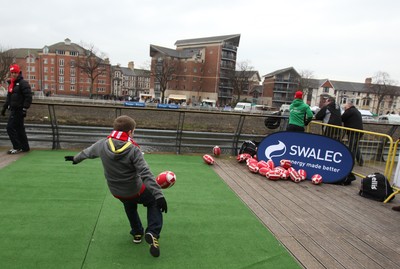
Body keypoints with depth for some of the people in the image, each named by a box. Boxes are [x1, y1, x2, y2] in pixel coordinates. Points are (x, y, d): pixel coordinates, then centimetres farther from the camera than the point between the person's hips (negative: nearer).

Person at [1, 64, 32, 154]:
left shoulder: (23, 83, -10)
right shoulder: (11, 83, 17)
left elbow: (28, 97, -17)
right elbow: (8, 97, 26)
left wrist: (25, 109, -20)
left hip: (19, 110, -9)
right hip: (13, 110, 9)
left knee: (10, 127, -9)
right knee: (19, 128, 11)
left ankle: (17, 147, -2)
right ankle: (25, 147, 19)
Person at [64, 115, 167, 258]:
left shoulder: (103, 144, -10)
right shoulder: (133, 150, -24)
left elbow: (88, 152, 12)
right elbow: (146, 174, -28)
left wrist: (76, 158, 34)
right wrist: (159, 195, -27)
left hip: (117, 192, 5)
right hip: (136, 191, -5)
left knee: (130, 207, 34)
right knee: (154, 202, 20)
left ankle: (137, 233, 45)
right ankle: (152, 233, 1)